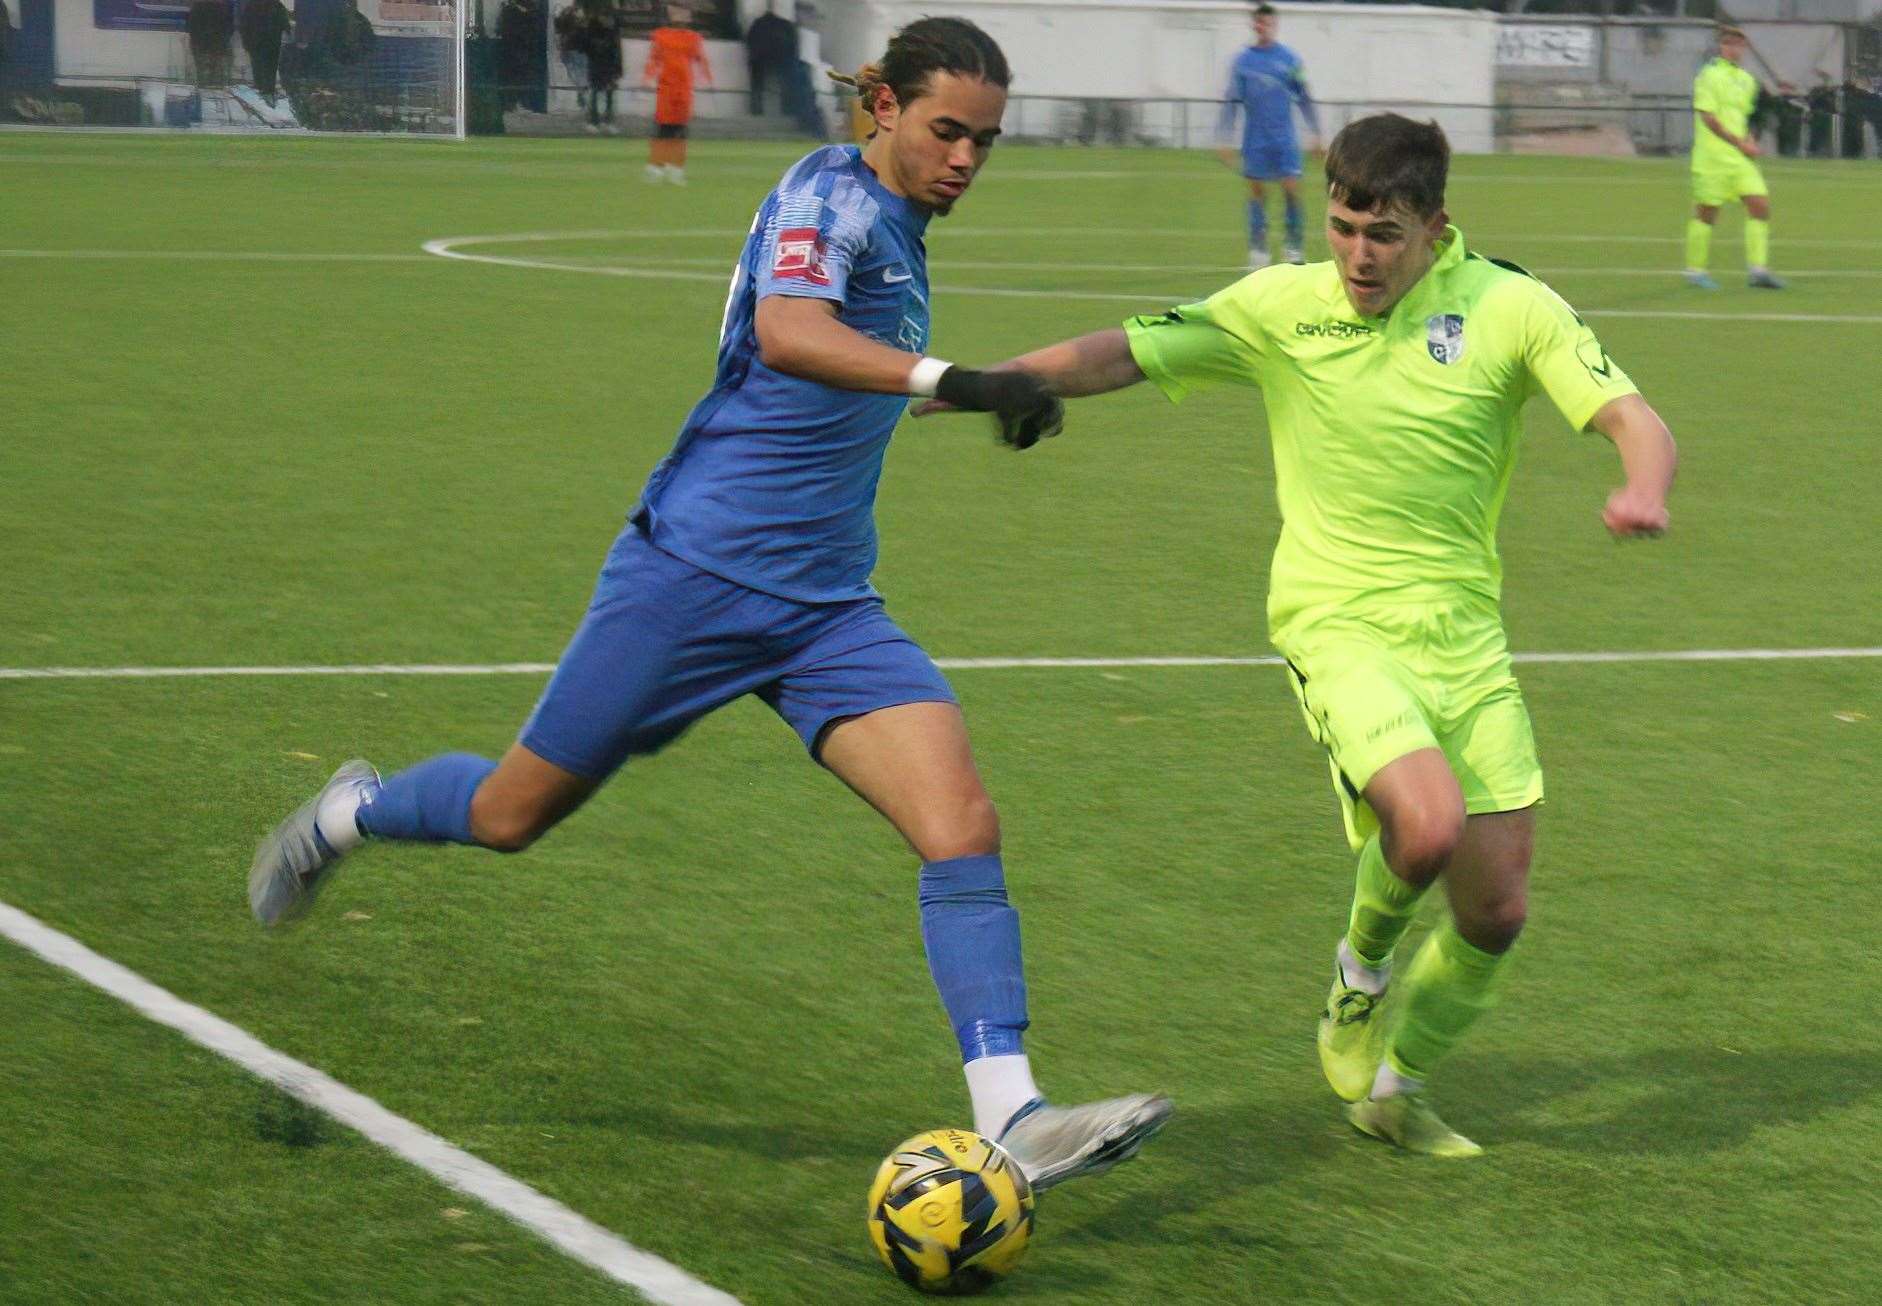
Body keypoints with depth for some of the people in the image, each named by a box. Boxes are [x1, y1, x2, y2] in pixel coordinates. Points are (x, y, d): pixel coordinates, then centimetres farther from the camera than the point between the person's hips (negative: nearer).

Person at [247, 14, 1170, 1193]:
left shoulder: (898, 228, 12)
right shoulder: (831, 194, -14)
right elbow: (784, 333, -35)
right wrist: (948, 379, -46)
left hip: (827, 607, 7)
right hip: (694, 571, -7)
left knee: (965, 826, -14)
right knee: (512, 817, 8)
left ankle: (1012, 1117, -19)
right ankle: (350, 814, 40)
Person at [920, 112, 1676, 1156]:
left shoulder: (1509, 308, -4)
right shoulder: (1281, 307, -3)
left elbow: (1634, 420, -10)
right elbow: (1118, 355, -2)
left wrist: (1644, 493, -33)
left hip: (1466, 636, 3)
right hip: (1339, 627, -3)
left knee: (1495, 910, 3)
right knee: (1428, 825, -29)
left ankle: (1394, 1082, 30)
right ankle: (1361, 965, 6)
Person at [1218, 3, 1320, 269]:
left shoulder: (1289, 59, 2)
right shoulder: (1242, 61, 3)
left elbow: (1304, 99, 8)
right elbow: (1232, 102, 6)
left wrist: (1316, 134, 5)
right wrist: (1225, 139, 2)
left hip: (1284, 137, -1)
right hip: (1255, 139, 1)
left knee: (1291, 187, -7)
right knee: (1257, 190, 1)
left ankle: (1294, 243, 5)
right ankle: (1257, 247, 8)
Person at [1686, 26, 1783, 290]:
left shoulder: (1746, 80, 15)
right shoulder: (1710, 75, -8)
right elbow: (1708, 117, -15)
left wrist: (1750, 143, 9)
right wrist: (1739, 143, -18)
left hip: (1740, 158, 7)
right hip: (1713, 156, -7)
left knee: (1760, 205, -3)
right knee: (1706, 213, -1)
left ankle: (1758, 270, -1)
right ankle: (1695, 270, 11)